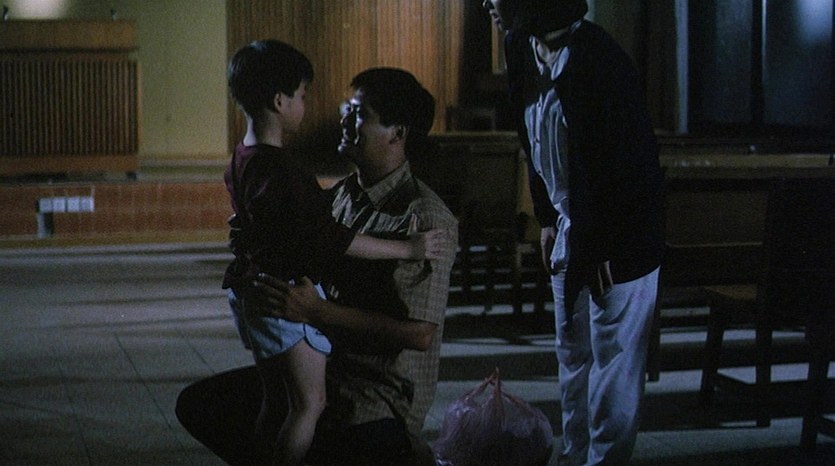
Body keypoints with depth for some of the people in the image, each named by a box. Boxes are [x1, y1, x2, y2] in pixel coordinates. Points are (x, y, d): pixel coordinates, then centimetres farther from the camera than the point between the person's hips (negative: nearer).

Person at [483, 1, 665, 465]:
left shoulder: (596, 60, -23)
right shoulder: (524, 49, 3)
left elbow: (627, 162, -22)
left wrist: (606, 248, -19)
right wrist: (548, 219, 14)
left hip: (618, 241, -9)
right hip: (570, 231, 9)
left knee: (613, 359, 0)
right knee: (573, 355, 16)